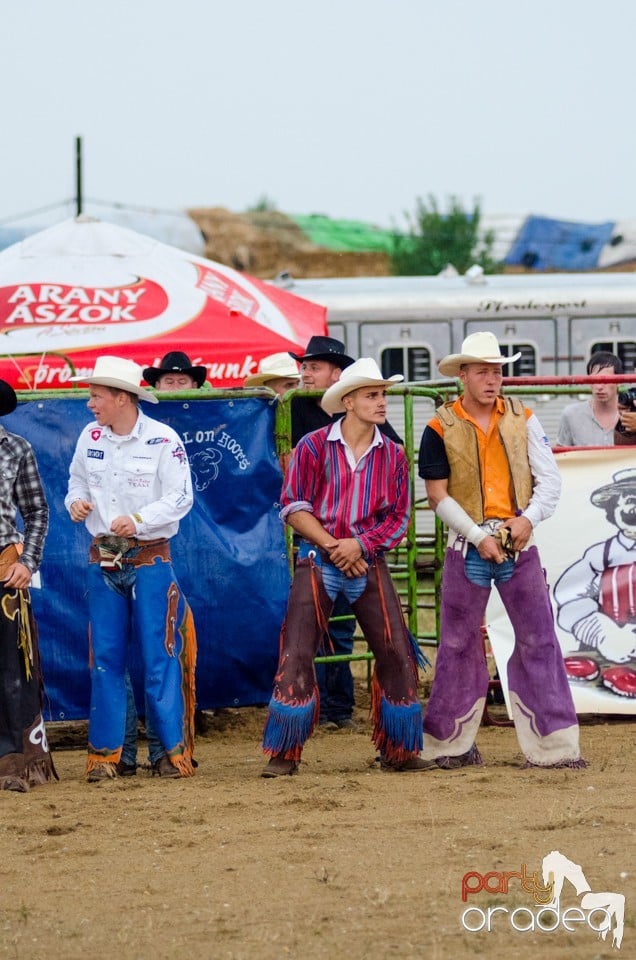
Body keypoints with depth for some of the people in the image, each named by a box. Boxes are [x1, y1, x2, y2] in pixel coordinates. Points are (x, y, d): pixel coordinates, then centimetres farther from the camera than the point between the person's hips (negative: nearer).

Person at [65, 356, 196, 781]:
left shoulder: (163, 440, -9)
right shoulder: (90, 438, 6)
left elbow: (181, 498, -10)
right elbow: (77, 482, 18)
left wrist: (138, 521, -22)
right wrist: (76, 502, -4)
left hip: (149, 558, -4)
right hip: (103, 561, 4)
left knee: (159, 655, -4)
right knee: (106, 657, 5)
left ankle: (175, 751, 1)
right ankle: (104, 753, 9)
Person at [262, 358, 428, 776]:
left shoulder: (392, 455, 6)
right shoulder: (314, 447, -3)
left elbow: (399, 518, 5)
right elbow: (294, 507, -4)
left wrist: (359, 544, -10)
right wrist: (332, 545, -12)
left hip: (369, 563, 3)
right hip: (318, 562, -2)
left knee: (397, 653, -4)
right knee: (296, 655, -8)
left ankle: (400, 750, 8)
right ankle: (284, 754, -1)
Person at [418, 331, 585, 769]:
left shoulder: (522, 419, 4)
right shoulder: (441, 428, -2)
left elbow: (550, 478, 3)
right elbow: (438, 495, -4)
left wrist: (529, 518, -14)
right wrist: (479, 537, -13)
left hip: (519, 544, 1)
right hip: (468, 547, -1)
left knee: (539, 639, -2)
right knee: (459, 644, 6)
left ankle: (552, 745, 0)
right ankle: (451, 744, 17)